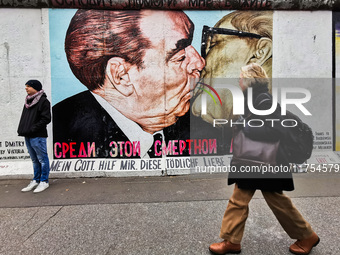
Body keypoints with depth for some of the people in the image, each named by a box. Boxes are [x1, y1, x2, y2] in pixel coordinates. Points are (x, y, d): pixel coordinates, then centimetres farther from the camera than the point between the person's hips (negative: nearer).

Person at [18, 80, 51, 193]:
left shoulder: (43, 101, -9)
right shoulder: (28, 101, 16)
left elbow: (46, 119, -15)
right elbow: (24, 117, 22)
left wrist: (32, 129, -17)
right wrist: (21, 129, 8)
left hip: (38, 136, -8)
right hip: (28, 136, 8)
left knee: (42, 159, 1)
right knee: (34, 160, 16)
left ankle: (44, 181, 11)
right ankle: (36, 180, 27)